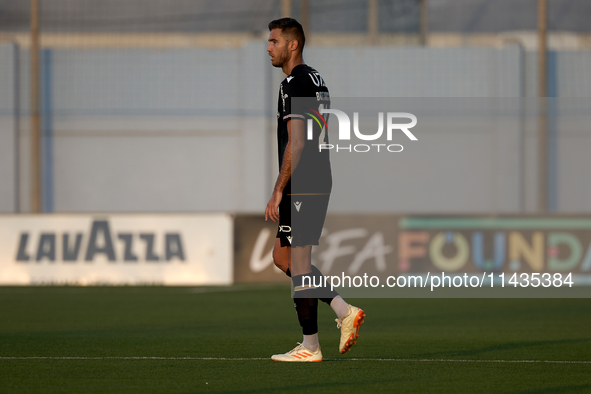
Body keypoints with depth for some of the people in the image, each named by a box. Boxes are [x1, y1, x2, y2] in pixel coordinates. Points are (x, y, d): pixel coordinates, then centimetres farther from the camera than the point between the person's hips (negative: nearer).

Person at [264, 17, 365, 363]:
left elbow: (296, 143, -20)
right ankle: (345, 311, 8)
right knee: (283, 257, 15)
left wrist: (278, 192, -17)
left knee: (297, 262, -4)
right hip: (319, 183, 10)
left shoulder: (295, 84, -14)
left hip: (300, 187, -10)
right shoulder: (317, 79, 17)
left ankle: (310, 347, 0)